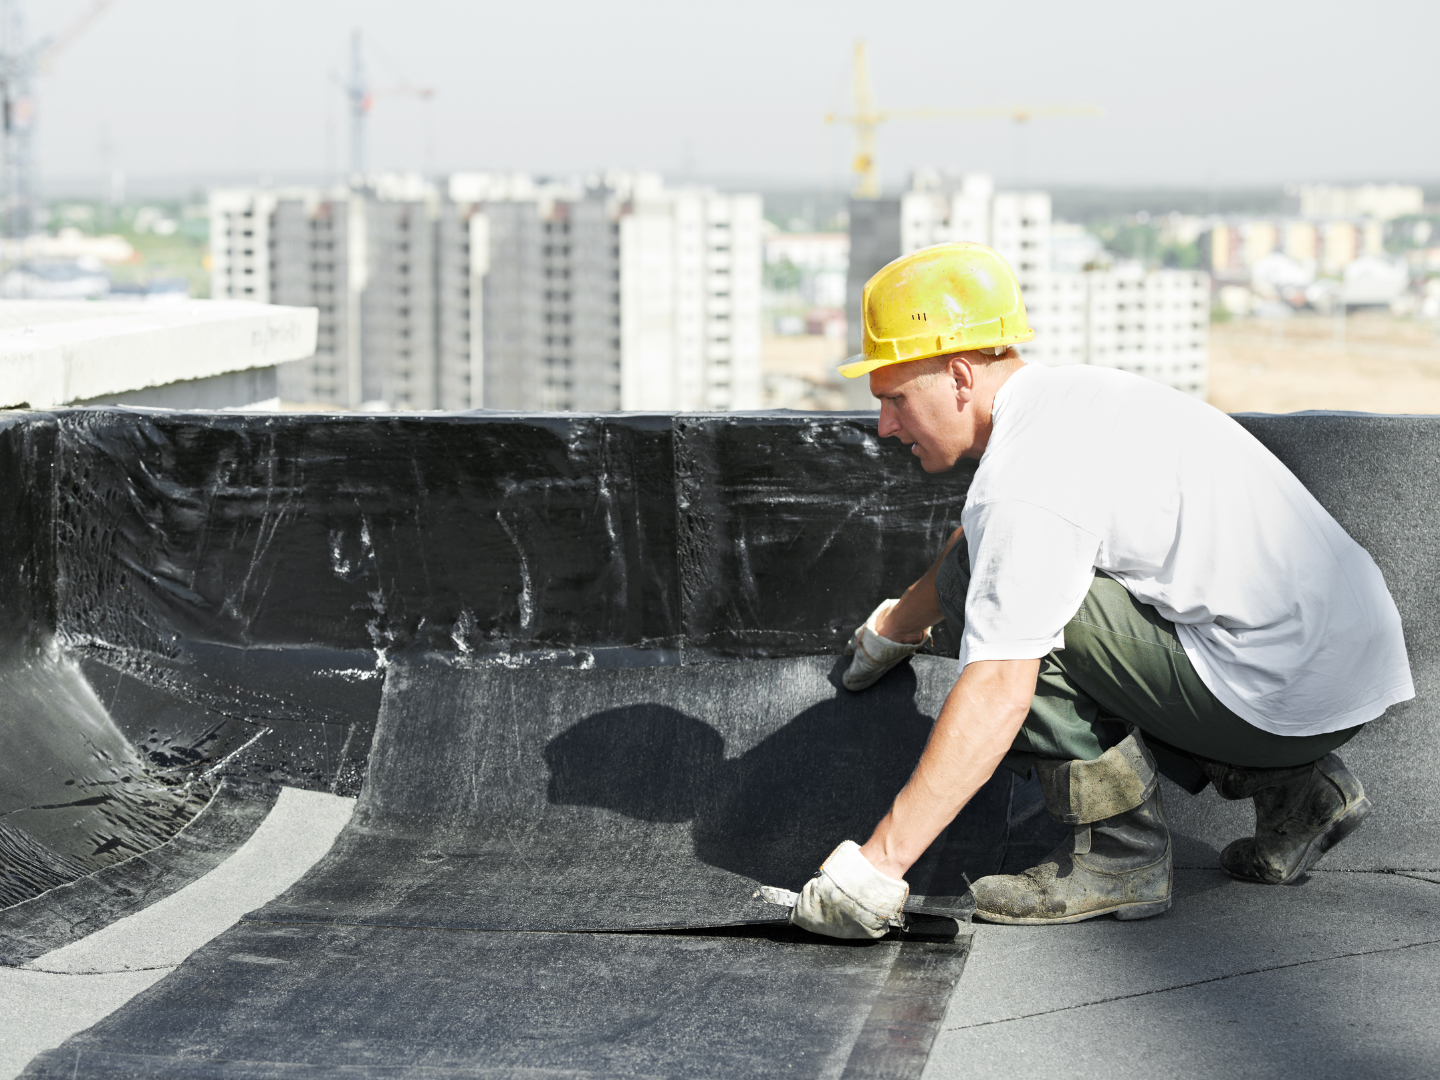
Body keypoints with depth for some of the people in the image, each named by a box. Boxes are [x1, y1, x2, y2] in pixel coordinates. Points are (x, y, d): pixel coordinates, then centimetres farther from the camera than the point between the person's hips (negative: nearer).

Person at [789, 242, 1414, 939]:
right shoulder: (1065, 397, 13)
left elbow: (997, 695, -25)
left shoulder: (1027, 477, -18)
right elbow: (982, 538, 34)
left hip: (1295, 692, -10)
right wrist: (895, 626, 52)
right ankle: (1289, 785, 17)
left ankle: (1121, 854, -6)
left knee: (976, 582, -12)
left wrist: (880, 861, -23)